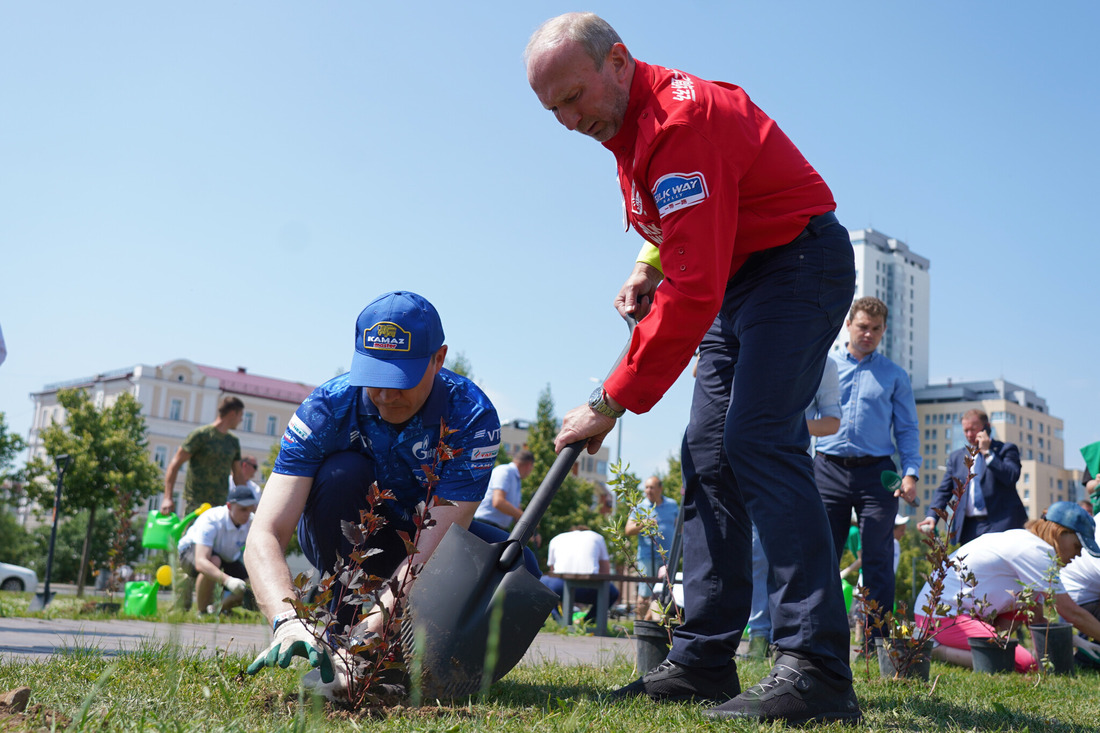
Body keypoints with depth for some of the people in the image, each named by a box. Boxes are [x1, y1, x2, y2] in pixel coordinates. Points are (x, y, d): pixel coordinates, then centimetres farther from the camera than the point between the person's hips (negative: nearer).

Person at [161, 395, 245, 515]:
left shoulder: (234, 442, 15)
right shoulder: (200, 434, -5)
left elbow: (238, 475, 22)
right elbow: (175, 464, -6)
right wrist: (168, 498, -13)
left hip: (220, 505, 6)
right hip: (194, 504, -6)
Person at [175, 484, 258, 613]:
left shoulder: (251, 524, -22)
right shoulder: (210, 520, -35)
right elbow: (200, 562, -46)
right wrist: (228, 580, -61)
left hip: (226, 558, 5)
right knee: (214, 561, -40)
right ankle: (202, 611, -19)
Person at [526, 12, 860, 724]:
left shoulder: (681, 120, -25)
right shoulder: (627, 123, 6)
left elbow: (692, 291, -31)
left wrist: (610, 403, -29)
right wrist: (649, 264, 4)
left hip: (799, 262, -10)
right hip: (739, 276, 10)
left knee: (757, 438, -23)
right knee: (707, 453, 4)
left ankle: (818, 669, -22)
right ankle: (703, 660, 6)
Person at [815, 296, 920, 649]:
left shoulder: (895, 376, 11)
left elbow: (907, 429, 9)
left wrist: (910, 472, -5)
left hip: (876, 474, -1)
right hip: (829, 471, 1)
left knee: (877, 560, -2)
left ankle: (876, 640, 4)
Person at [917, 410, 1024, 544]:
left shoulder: (1006, 450, 7)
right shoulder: (956, 457, 18)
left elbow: (1012, 477, -11)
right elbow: (944, 490, 13)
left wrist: (987, 453, -8)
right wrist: (931, 516, -3)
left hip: (1000, 524, -4)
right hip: (969, 528, 4)